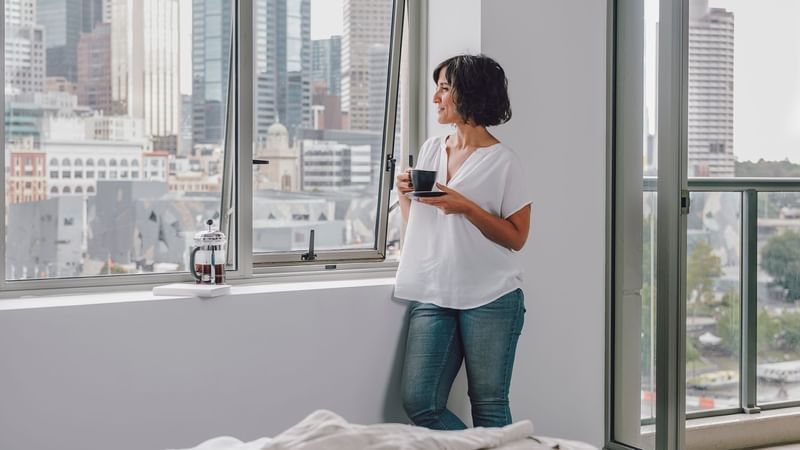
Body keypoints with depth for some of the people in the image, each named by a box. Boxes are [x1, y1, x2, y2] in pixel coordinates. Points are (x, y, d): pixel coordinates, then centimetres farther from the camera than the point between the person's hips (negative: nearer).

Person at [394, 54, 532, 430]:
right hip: (431, 295, 5)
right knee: (419, 403, -4)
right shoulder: (430, 149, 13)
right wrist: (404, 194, 2)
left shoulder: (503, 161, -4)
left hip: (490, 298, -5)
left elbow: (516, 238, -5)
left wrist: (465, 207, -16)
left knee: (489, 407, 0)